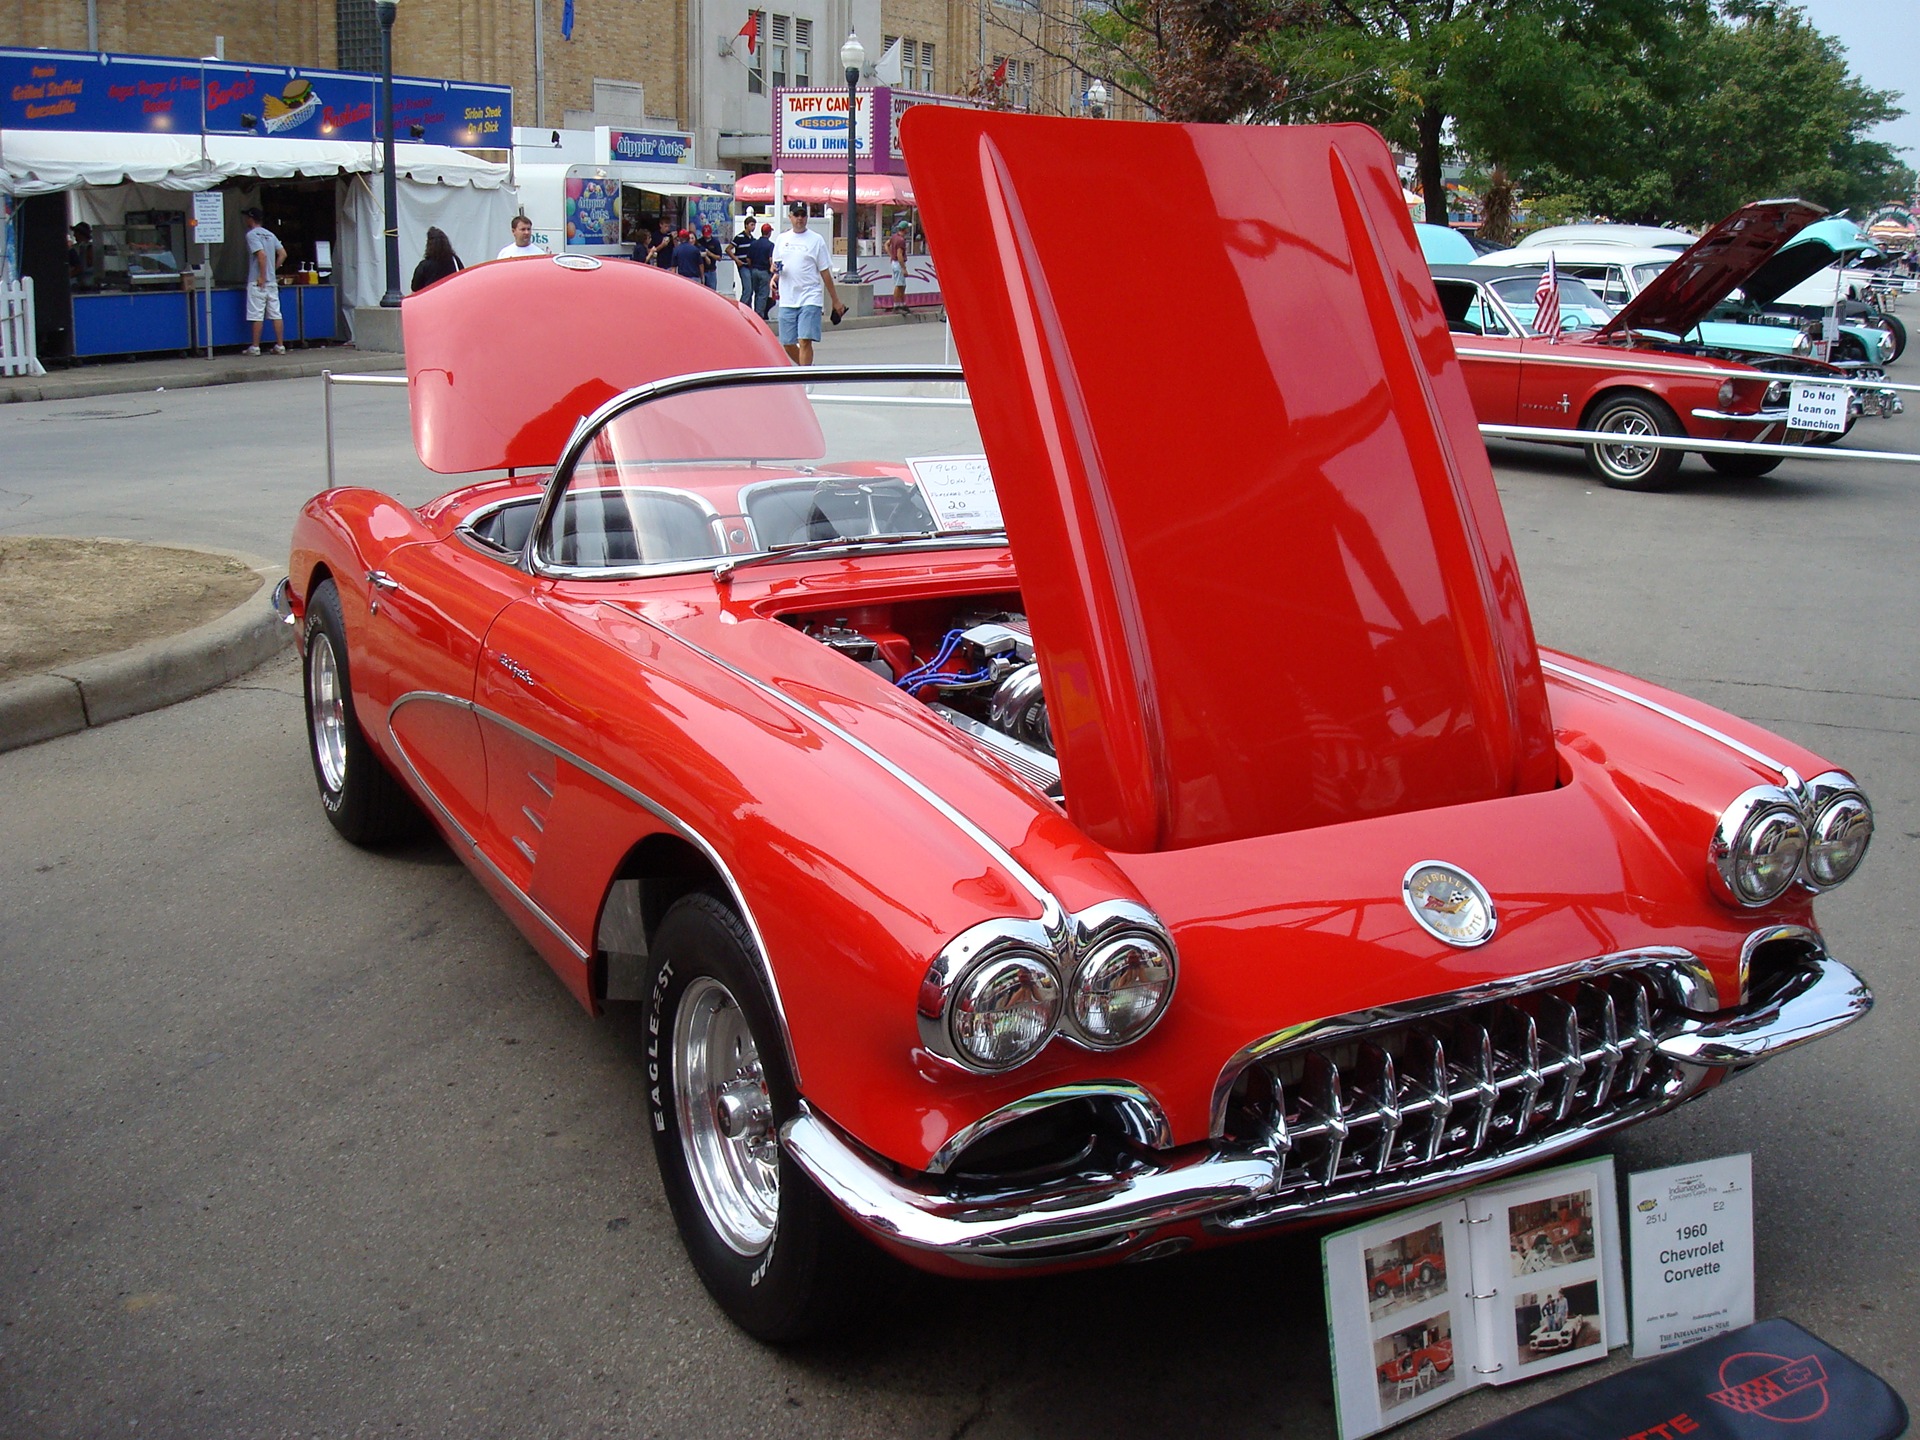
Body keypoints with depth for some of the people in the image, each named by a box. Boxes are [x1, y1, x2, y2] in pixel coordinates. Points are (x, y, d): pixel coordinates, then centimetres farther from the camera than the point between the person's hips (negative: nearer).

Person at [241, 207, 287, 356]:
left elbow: (262, 255, -20)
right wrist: (273, 269, 16)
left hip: (258, 282, -7)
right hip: (272, 281, 7)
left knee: (256, 315, -3)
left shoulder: (252, 235, -9)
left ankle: (255, 347, -1)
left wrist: (262, 277, -17)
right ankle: (280, 346, 5)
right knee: (276, 314, 5)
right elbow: (283, 254, 11)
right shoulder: (270, 235, 12)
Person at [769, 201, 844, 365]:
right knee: (787, 344, 8)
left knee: (805, 341, -14)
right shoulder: (781, 239, 13)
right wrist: (774, 276, -2)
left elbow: (825, 272, 4)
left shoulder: (816, 240, 3)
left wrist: (835, 300, 3)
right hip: (786, 300, 4)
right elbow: (775, 266, 23)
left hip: (810, 298, -4)